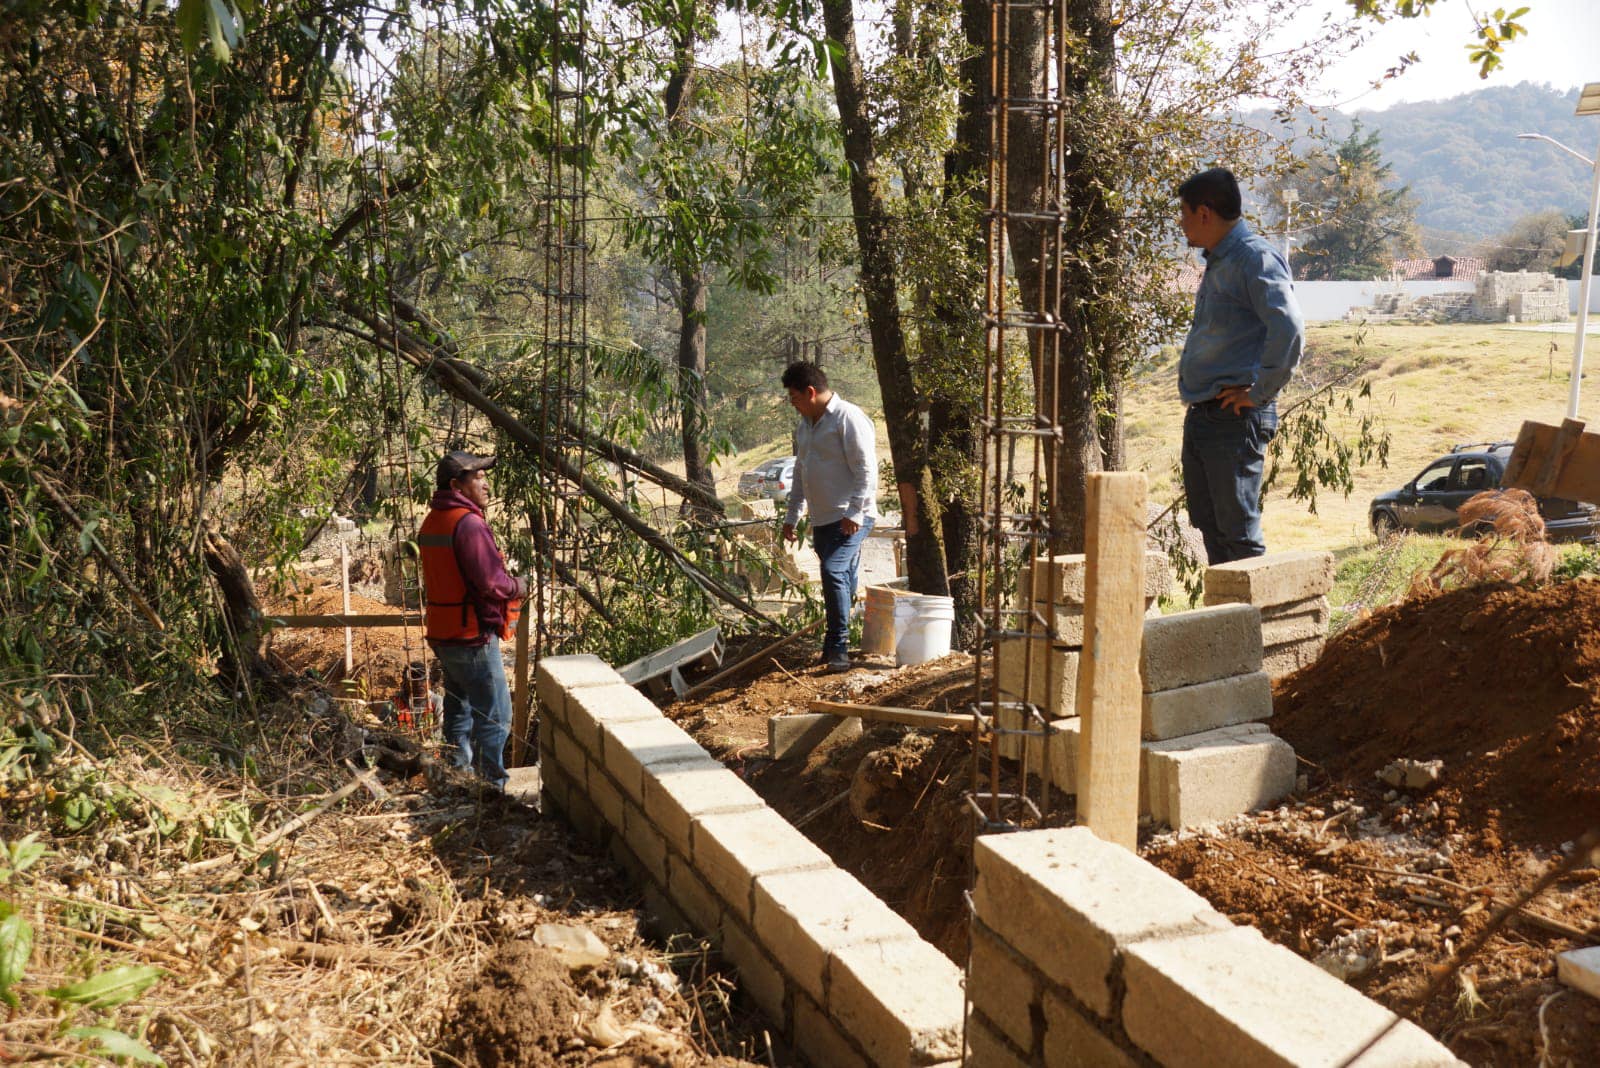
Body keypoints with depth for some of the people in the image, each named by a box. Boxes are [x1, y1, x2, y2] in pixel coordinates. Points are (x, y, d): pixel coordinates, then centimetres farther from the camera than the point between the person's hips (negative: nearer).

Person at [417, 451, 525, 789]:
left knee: (459, 711, 18)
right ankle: (491, 787, 1)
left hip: (445, 634, 10)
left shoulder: (433, 521, 12)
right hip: (473, 637, -10)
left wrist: (507, 582, 12)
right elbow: (491, 582, -25)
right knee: (494, 717, -2)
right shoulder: (468, 523, -19)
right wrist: (518, 586, -5)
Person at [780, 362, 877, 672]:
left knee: (834, 573, -19)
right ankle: (835, 646, 17)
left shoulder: (848, 418, -12)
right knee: (842, 581, 12)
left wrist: (854, 512, -22)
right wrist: (791, 517, 23)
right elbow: (800, 474, 24)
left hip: (850, 519, -8)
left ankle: (837, 647, -14)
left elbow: (866, 469, -17)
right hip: (822, 519, 8)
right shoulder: (804, 425, 17)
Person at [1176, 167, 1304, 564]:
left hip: (1235, 419, -10)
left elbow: (1289, 327, -25)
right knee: (1211, 529, 14)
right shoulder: (1218, 261, 18)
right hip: (1201, 415, 10)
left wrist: (1260, 393, -19)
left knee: (1238, 533, -6)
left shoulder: (1255, 258, -12)